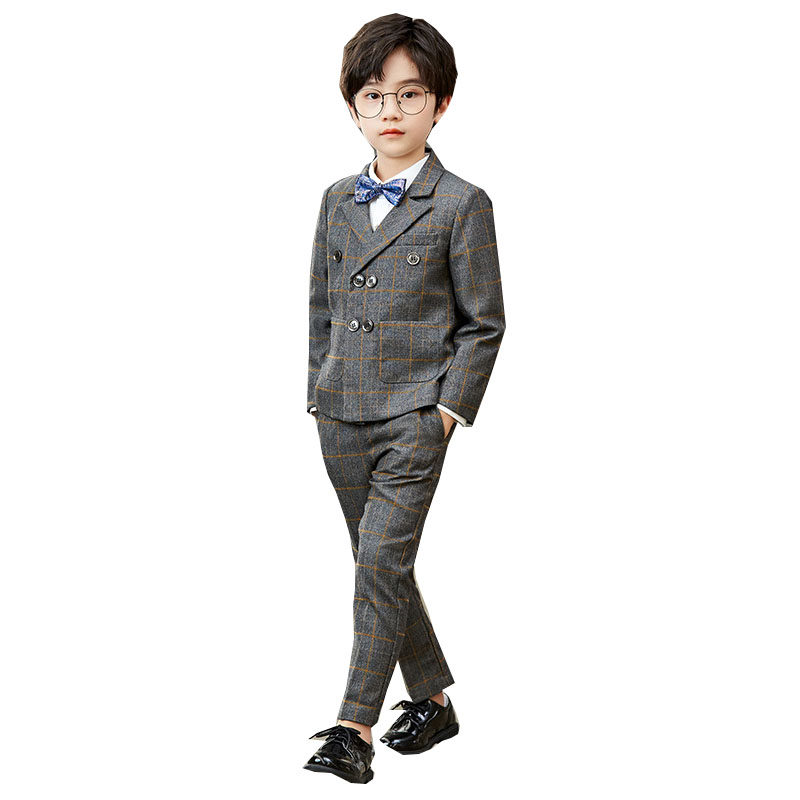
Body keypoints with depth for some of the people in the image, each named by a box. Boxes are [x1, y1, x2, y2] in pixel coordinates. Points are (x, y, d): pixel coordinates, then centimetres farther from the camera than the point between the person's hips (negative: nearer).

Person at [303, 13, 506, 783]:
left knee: (381, 561, -13)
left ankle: (354, 728, -8)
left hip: (415, 414, -6)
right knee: (379, 565, 11)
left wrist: (450, 407, -9)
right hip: (342, 416, 6)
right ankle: (434, 699, 26)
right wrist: (319, 393, 10)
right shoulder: (338, 200, 11)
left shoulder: (462, 205, -5)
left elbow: (483, 323, -3)